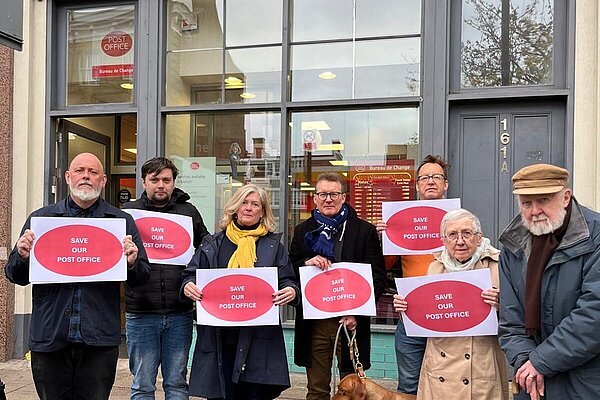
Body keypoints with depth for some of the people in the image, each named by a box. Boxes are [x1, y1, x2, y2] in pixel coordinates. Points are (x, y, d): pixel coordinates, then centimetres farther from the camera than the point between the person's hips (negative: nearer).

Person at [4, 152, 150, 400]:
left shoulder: (122, 222, 5)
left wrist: (132, 263, -15)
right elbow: (15, 275, 12)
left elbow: (141, 279, 6)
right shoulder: (40, 219, 9)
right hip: (49, 338, 1)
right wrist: (22, 257, -9)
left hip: (99, 339, -1)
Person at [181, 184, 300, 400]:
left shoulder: (273, 245, 11)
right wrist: (188, 286, -11)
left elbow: (288, 281, 8)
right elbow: (191, 274, 11)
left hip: (259, 337, 0)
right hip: (218, 336, 1)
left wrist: (291, 292, -14)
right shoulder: (212, 244, 11)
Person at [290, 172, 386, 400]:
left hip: (351, 320, -2)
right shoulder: (303, 231, 11)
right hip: (314, 320, 2)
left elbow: (377, 277, -2)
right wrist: (306, 263, -10)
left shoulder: (365, 231, 2)